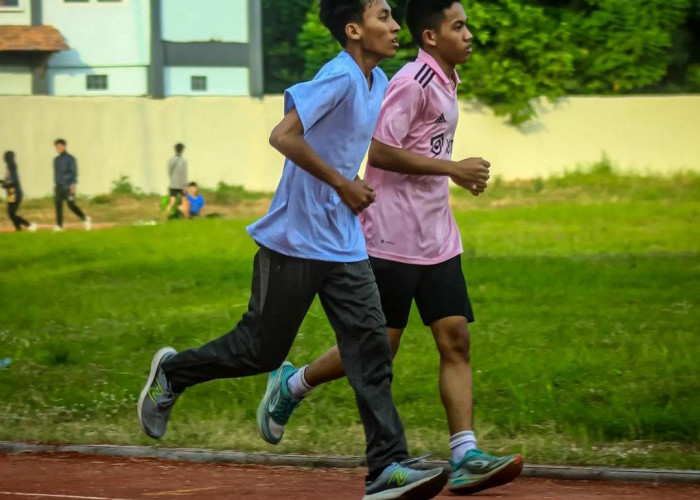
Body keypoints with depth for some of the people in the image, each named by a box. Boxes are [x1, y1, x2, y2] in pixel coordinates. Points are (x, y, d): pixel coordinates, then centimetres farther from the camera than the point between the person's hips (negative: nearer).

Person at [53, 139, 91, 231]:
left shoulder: (70, 159, -4)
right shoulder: (56, 160, 14)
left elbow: (74, 173, -7)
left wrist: (73, 185, -16)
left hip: (68, 186, -5)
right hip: (58, 186, 5)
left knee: (71, 205, -7)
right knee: (58, 204, -7)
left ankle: (85, 218, 12)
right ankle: (59, 225, -8)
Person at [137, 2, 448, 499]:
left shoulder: (378, 83, 10)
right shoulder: (340, 78, -18)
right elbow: (283, 136, -27)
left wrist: (356, 191, 14)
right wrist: (342, 184, -20)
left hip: (345, 244, 8)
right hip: (295, 241, -8)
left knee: (370, 346, -5)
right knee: (262, 349, 5)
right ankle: (172, 372, 30)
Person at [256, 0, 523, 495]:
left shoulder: (446, 83, 13)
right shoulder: (412, 83, -16)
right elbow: (380, 151, -22)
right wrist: (452, 168, -21)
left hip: (437, 240, 8)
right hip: (392, 238, -8)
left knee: (455, 339, -3)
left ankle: (465, 458, -8)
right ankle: (290, 385, 23)